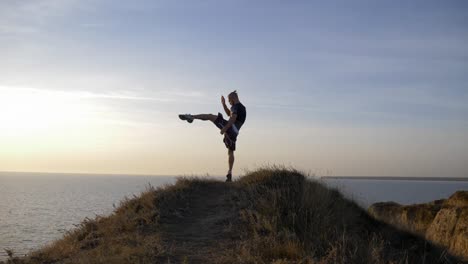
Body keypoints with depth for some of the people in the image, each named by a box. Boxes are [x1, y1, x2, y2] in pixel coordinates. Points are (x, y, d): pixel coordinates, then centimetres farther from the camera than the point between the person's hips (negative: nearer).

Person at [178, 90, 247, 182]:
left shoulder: (236, 106, -5)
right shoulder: (241, 107, 25)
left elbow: (233, 118, -20)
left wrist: (224, 129, -23)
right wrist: (223, 104, 27)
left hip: (230, 128, -9)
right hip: (234, 132, 9)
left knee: (210, 116, 0)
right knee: (230, 152, 11)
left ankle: (191, 116, -6)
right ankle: (229, 174, 8)